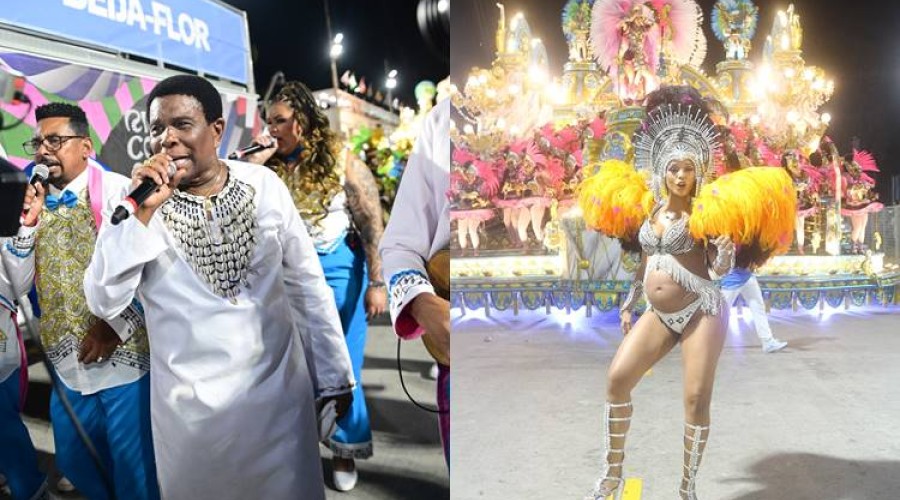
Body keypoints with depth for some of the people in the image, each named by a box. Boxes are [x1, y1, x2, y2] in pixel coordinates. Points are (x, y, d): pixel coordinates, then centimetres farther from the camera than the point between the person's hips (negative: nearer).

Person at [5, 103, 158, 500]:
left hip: (123, 354, -6)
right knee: (73, 461, 20)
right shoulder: (36, 202, 9)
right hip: (67, 360, 7)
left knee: (133, 466, 5)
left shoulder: (115, 190, -11)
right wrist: (27, 224, -6)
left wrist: (117, 325, -17)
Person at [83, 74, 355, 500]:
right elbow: (103, 303, -15)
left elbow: (306, 282, 0)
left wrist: (334, 374, 3)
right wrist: (143, 214, -25)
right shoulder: (138, 202, -7)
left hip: (278, 386, 1)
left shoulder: (265, 185, -5)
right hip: (192, 400, 0)